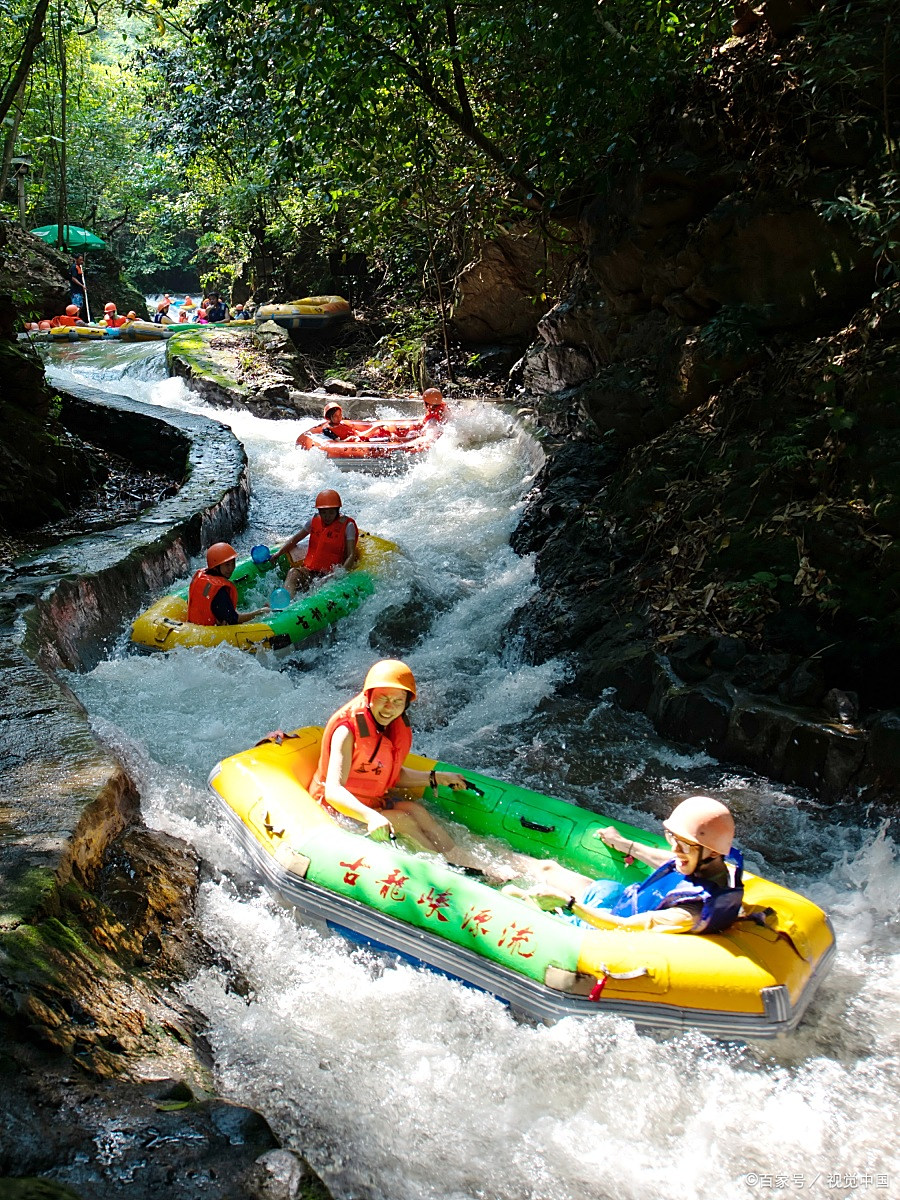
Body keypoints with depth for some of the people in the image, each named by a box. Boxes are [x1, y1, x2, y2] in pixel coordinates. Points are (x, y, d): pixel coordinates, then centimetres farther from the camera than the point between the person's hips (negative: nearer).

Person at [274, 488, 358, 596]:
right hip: (309, 570, 3)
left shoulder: (347, 525, 1)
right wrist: (278, 553, 9)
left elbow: (351, 555, -5)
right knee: (293, 573, -30)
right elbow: (294, 539, 25)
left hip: (330, 573, -3)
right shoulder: (314, 522, 13)